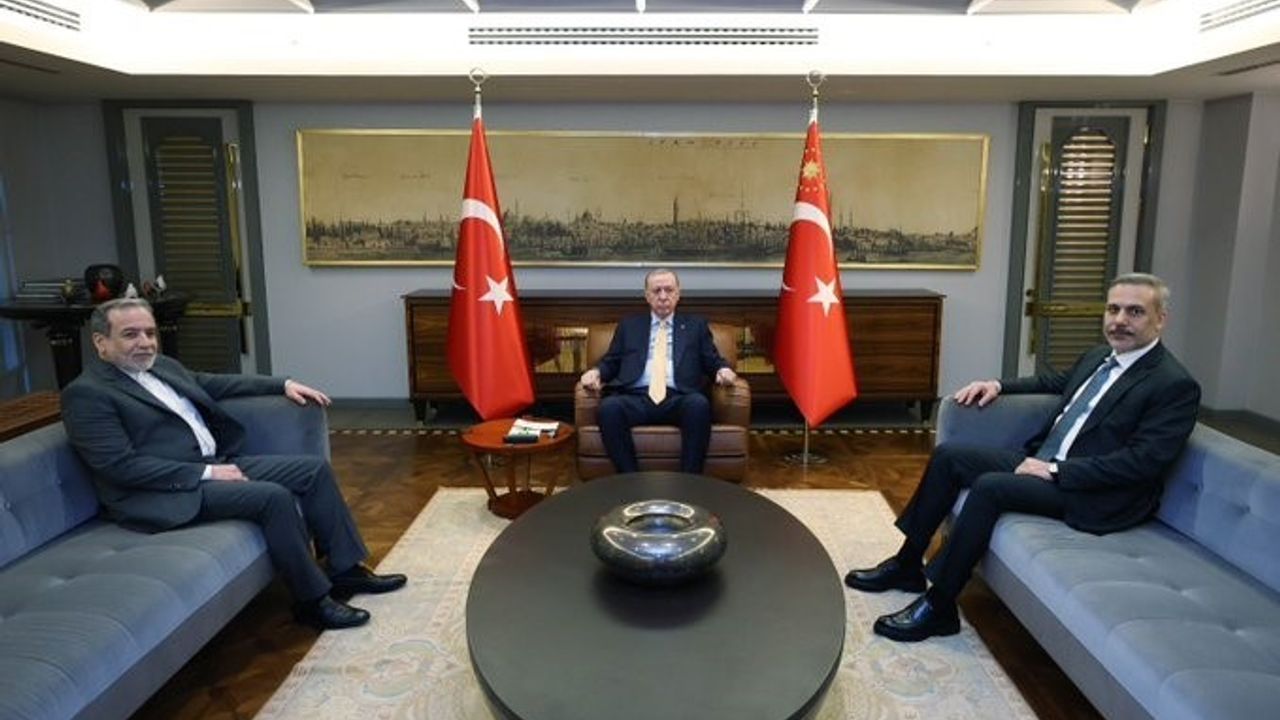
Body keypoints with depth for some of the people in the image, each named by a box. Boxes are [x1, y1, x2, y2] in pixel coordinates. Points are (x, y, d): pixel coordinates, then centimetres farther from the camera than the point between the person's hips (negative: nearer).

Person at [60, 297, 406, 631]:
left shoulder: (160, 365, 13)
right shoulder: (86, 394, -11)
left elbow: (211, 383, 27)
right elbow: (120, 466, -19)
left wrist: (283, 384, 19)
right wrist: (205, 474, -20)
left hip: (218, 462, 9)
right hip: (169, 492, -9)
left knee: (315, 469, 0)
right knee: (274, 496, -28)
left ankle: (345, 569, 5)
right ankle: (312, 599, -13)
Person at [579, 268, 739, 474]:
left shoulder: (696, 325, 22)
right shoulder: (629, 324, 24)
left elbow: (713, 361, 17)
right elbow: (611, 362, 21)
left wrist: (723, 369, -6)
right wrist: (596, 371, -1)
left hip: (678, 400, 0)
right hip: (637, 398, 1)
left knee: (699, 404, -35)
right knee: (609, 406, -33)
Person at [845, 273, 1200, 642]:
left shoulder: (1176, 386, -12)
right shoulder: (1098, 358, 12)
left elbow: (1143, 461, -21)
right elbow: (1055, 381, 32)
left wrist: (1055, 470, -22)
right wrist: (998, 385, 14)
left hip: (1091, 493, -9)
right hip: (1042, 463, 9)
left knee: (990, 486, -30)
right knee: (948, 455, -1)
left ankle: (938, 606, -19)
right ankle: (907, 565, 8)